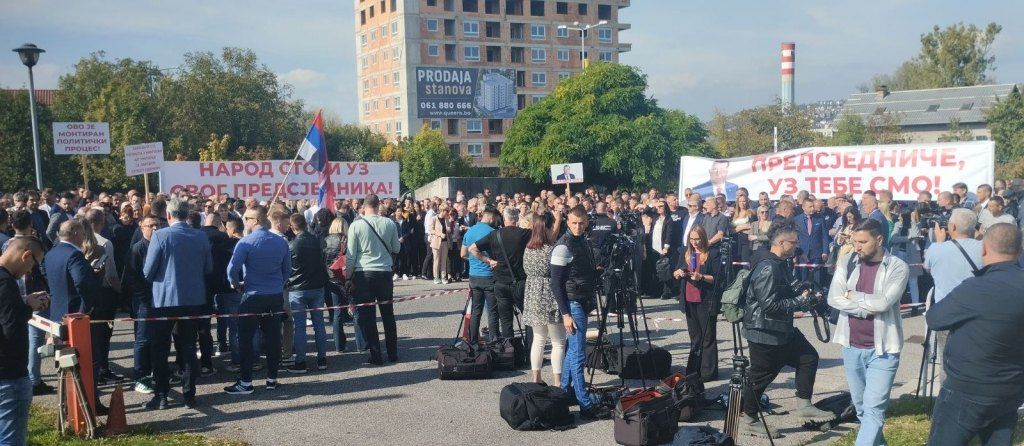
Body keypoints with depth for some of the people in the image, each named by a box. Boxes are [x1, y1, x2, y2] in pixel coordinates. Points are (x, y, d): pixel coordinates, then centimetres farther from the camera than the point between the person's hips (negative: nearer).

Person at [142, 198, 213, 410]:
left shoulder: (161, 236, -12)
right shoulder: (200, 237, -1)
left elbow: (147, 272, -8)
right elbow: (208, 268, 8)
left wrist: (154, 280, 14)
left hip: (165, 299, -3)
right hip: (194, 299, 3)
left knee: (160, 350, 8)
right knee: (189, 348, 10)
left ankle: (161, 396, 9)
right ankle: (189, 395, 13)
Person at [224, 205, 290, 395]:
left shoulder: (246, 242, -12)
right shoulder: (281, 242, 4)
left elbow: (232, 269, -17)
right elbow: (287, 269, 11)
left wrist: (236, 284, 1)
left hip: (253, 296, -5)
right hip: (276, 296, 5)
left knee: (246, 339, 3)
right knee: (273, 338, 10)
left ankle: (245, 382, 5)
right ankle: (272, 379, 17)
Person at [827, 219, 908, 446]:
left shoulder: (898, 267, -10)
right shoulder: (846, 262, 1)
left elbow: (882, 302, -22)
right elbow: (833, 298, -8)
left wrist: (852, 295, -9)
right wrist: (867, 307, -15)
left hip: (882, 349, -4)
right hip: (851, 347, 5)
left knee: (873, 408, -9)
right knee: (861, 407, 18)